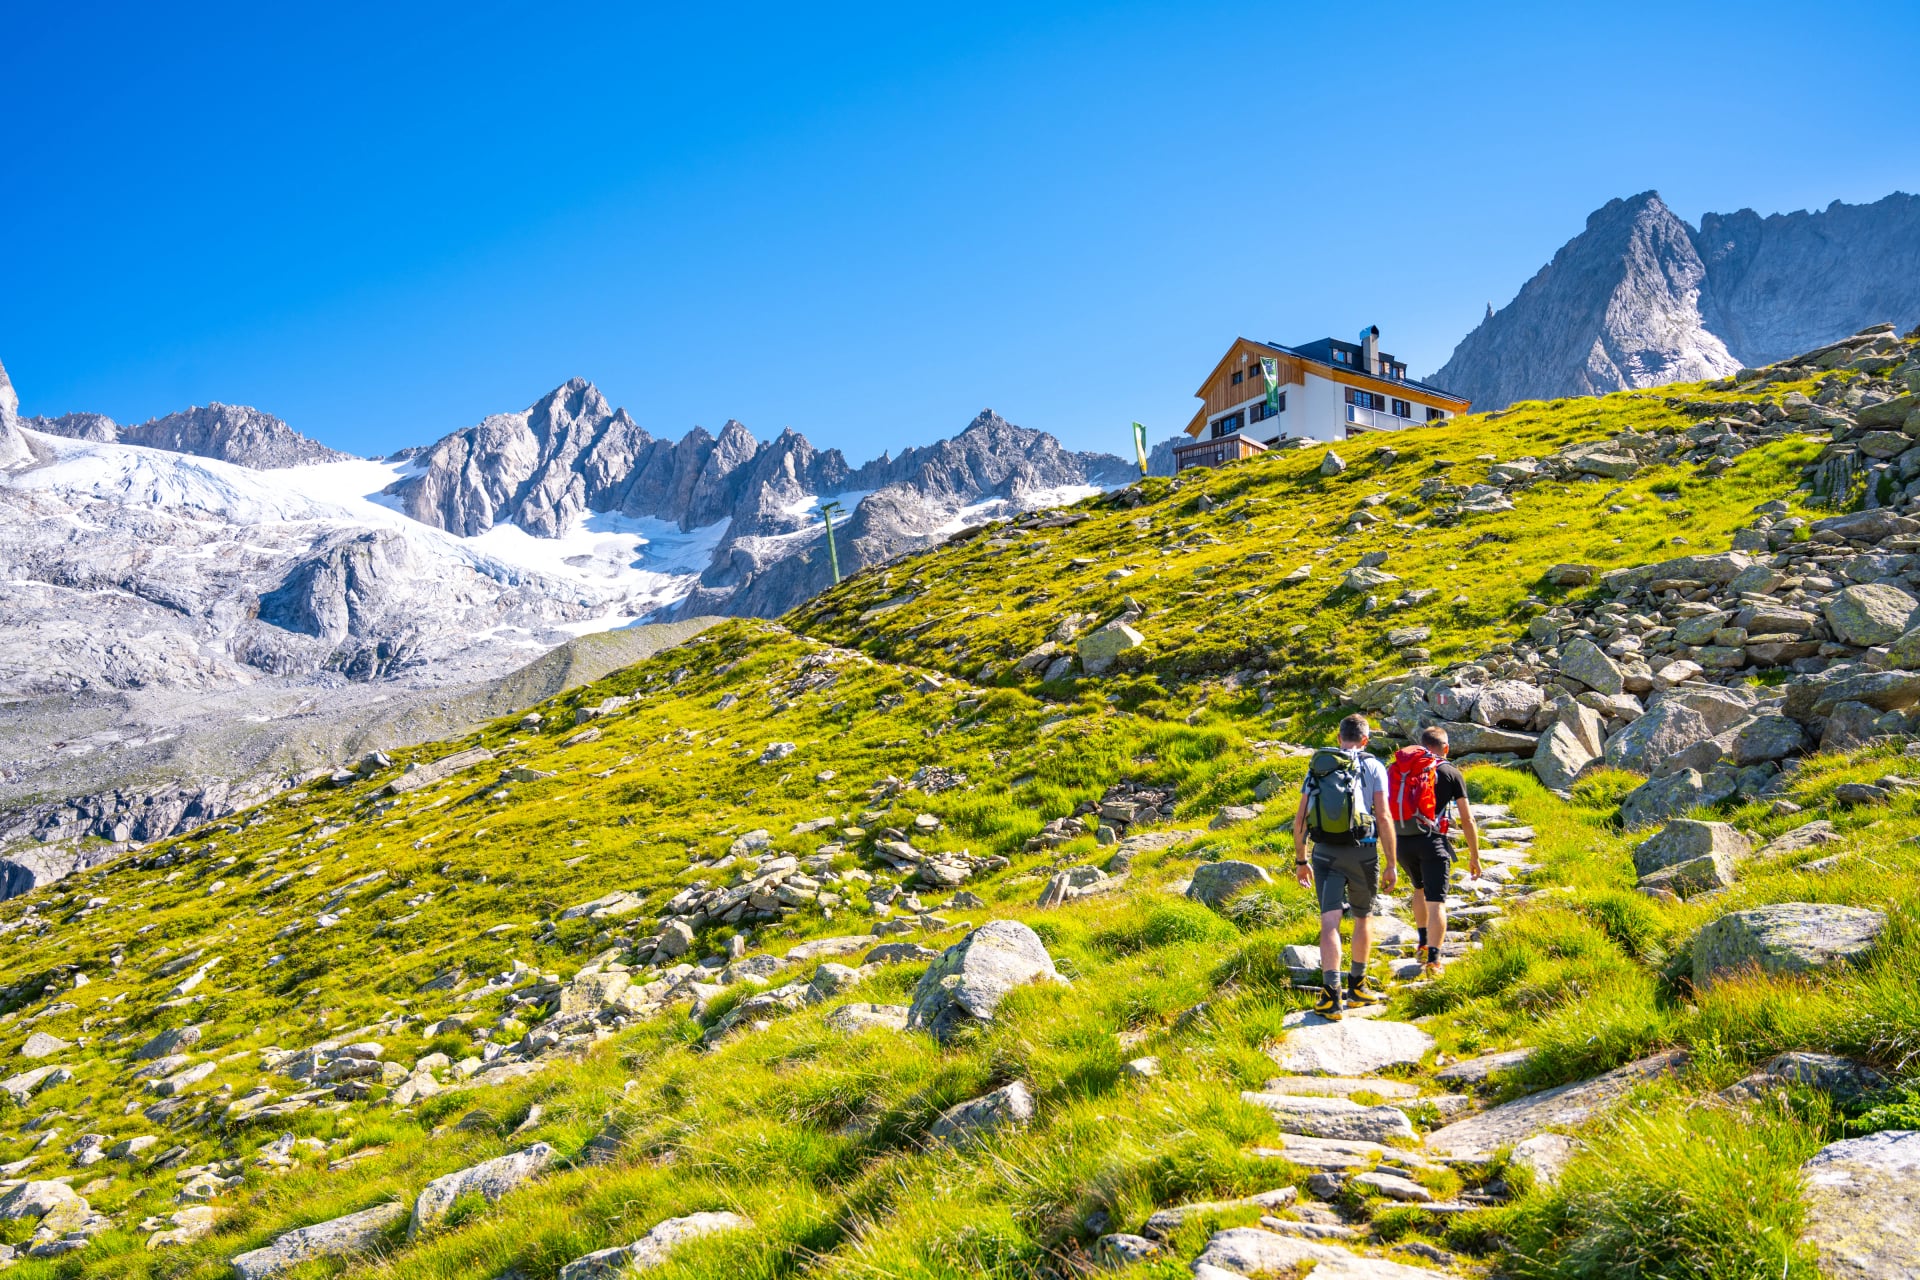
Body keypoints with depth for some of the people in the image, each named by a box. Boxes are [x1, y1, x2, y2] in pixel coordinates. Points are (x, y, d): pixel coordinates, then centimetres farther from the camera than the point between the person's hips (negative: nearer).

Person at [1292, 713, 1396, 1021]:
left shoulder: (1317, 767, 11)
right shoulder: (1373, 767, 2)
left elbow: (1300, 817, 7)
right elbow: (1384, 817, -7)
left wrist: (1300, 860, 14)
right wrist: (1391, 864, -1)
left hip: (1325, 853, 1)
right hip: (1361, 852, -1)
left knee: (1329, 923, -3)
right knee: (1363, 917, 20)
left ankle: (1331, 995, -16)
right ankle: (1357, 986, 31)